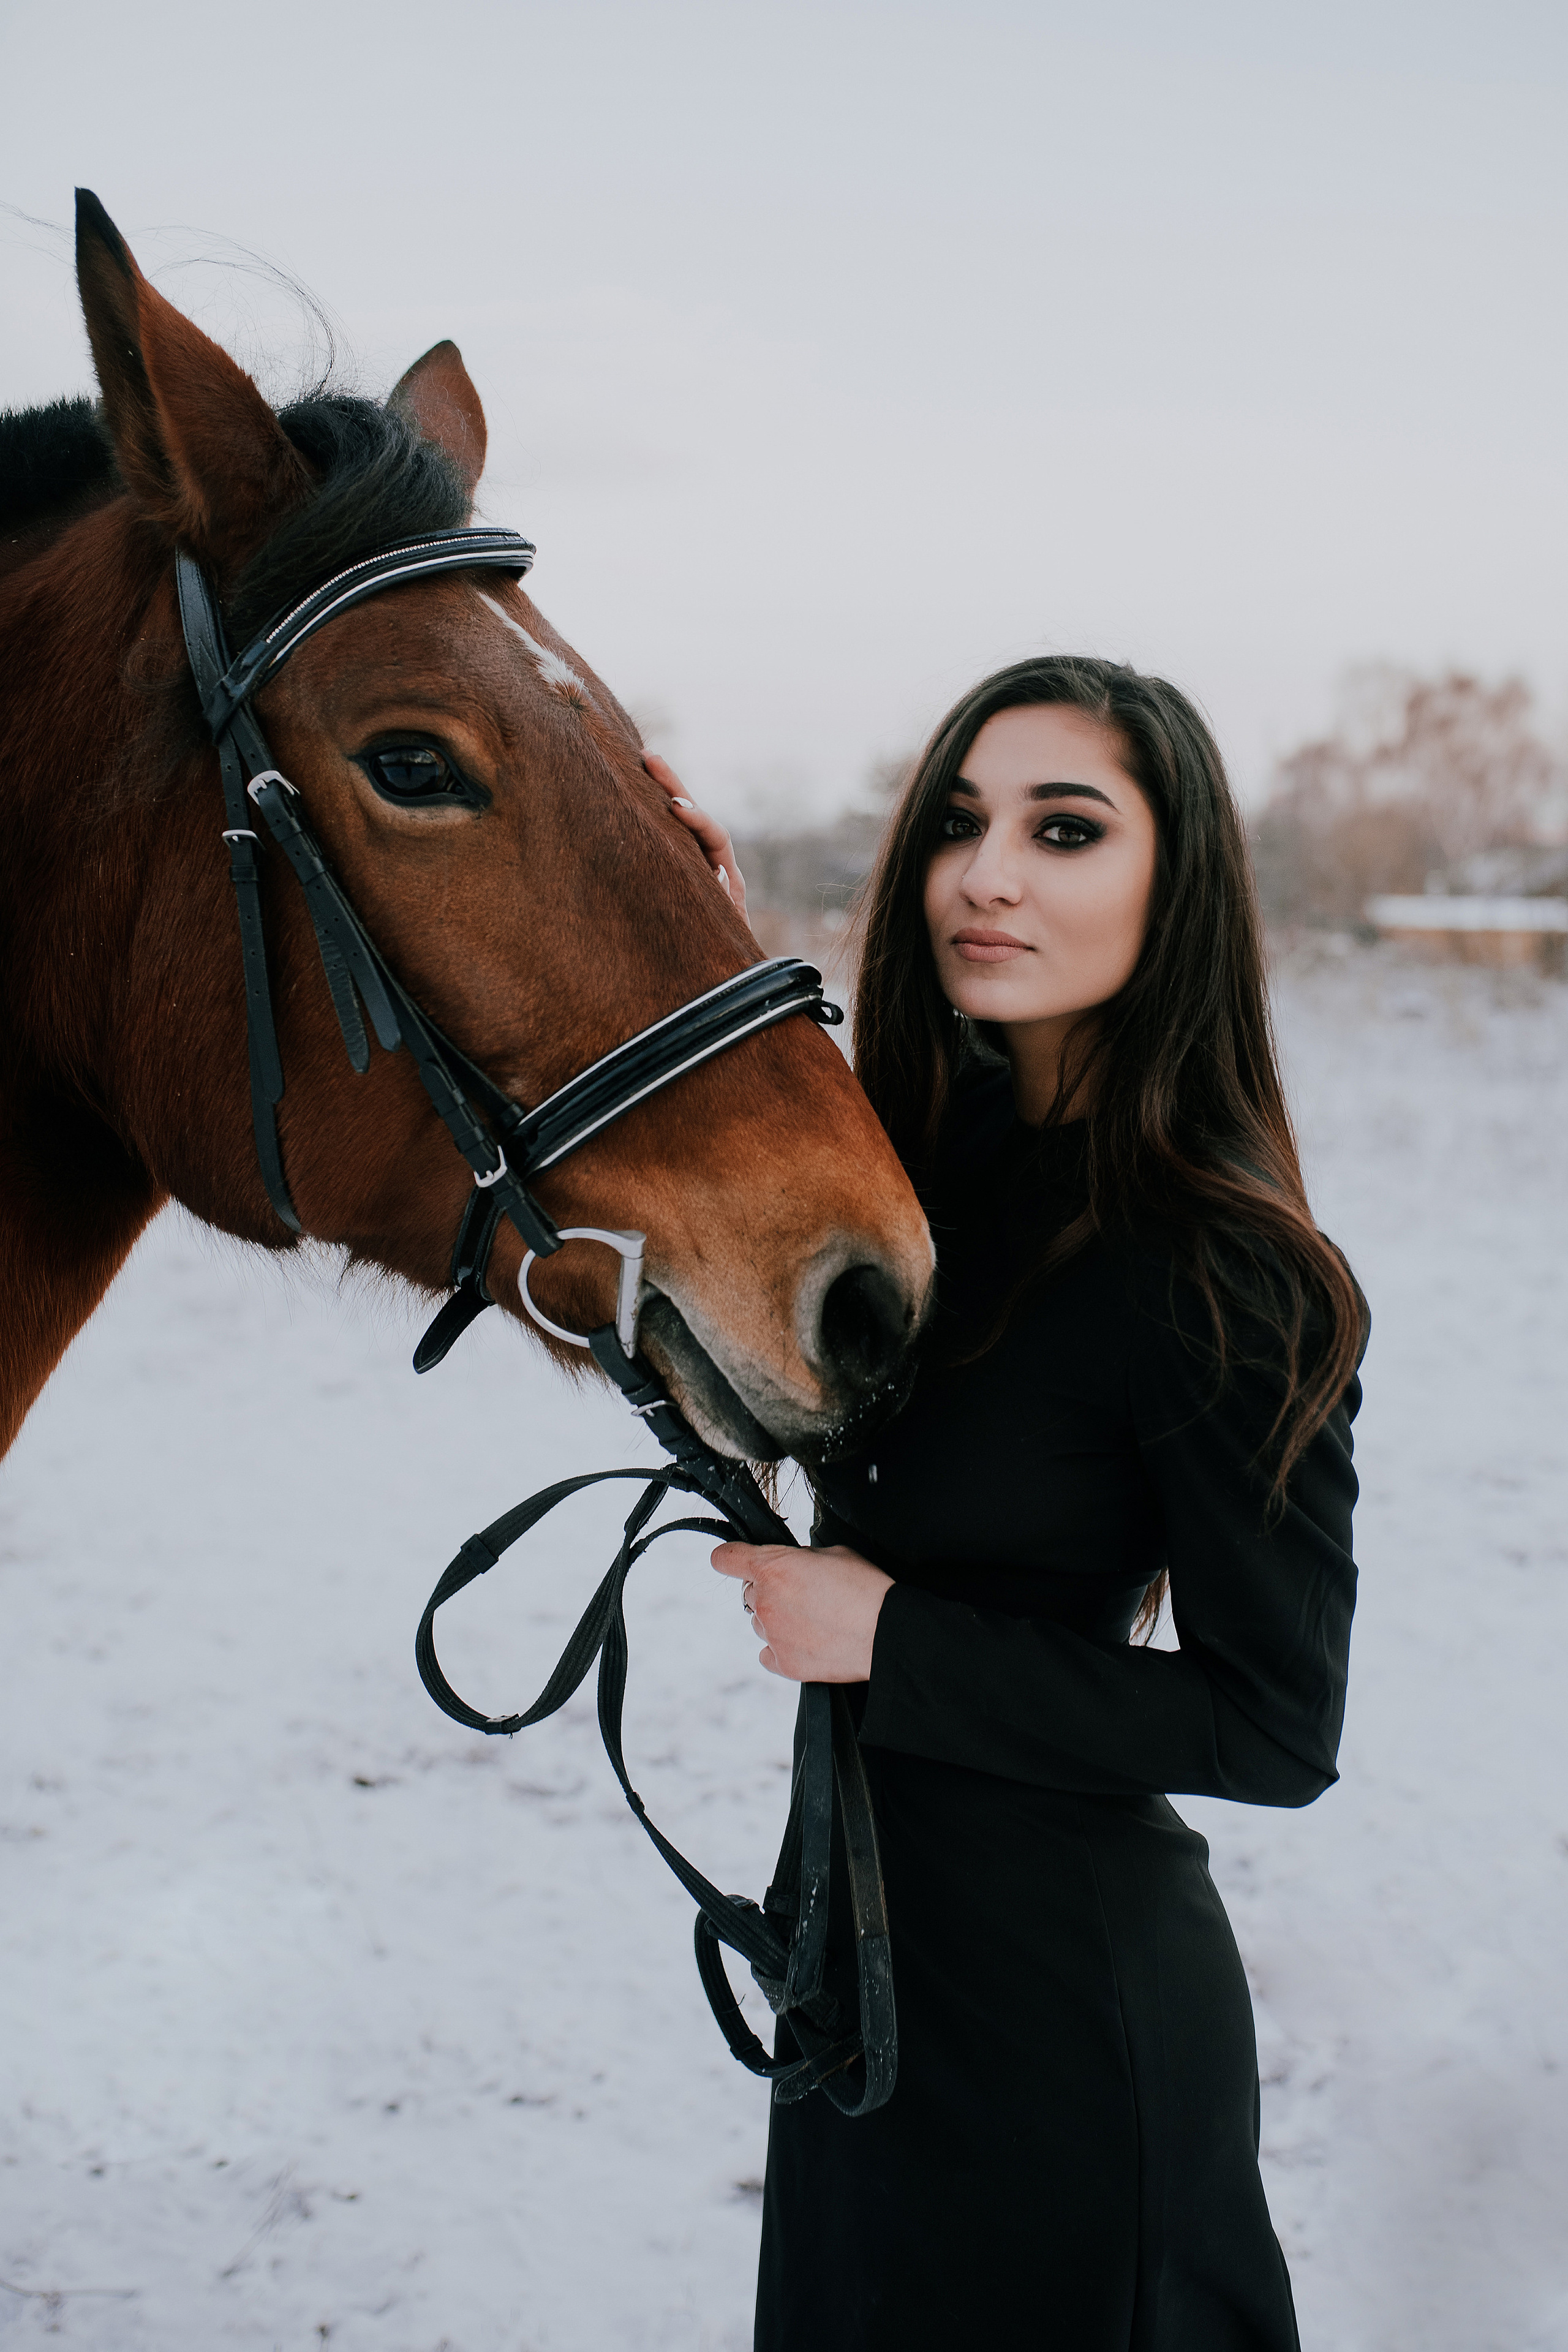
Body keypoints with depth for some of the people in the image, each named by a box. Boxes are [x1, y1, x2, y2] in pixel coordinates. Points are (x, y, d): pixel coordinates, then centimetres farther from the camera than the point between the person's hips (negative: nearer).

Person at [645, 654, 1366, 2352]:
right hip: (882, 1924, 8)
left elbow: (1279, 1728, -20)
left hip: (1061, 1976, -7)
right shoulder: (937, 1154, -3)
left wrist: (892, 1637, -22)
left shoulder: (1224, 1285, -24)